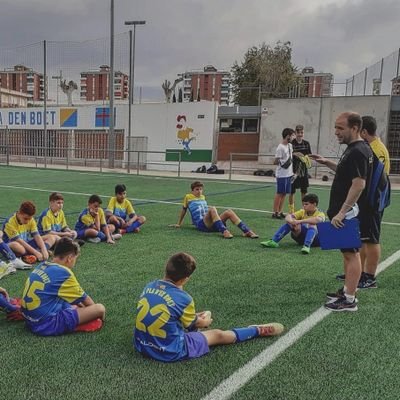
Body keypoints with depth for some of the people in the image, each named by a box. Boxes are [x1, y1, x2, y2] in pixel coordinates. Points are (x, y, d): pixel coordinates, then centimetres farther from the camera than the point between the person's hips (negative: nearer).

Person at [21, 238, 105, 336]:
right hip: (47, 324, -9)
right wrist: (94, 309, 20)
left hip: (30, 320, 9)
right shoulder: (64, 273, -14)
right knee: (100, 309, -12)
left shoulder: (42, 266, 9)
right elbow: (84, 298, 2)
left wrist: (80, 305, 27)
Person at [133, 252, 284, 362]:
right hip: (169, 351, -6)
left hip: (141, 344, 6)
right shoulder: (183, 298, -20)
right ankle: (258, 330, 29)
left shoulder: (149, 287, -3)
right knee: (218, 335, 11)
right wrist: (204, 322, 25)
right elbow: (191, 325, 0)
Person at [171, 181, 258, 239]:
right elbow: (184, 210, 21)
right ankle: (224, 231, -53)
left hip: (210, 223, 6)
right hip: (201, 224, -6)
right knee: (212, 209, -35)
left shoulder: (203, 197, 28)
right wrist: (179, 224, 27)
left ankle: (247, 231, -31)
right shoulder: (188, 197, 13)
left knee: (229, 212, -19)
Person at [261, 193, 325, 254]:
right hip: (302, 238, 4)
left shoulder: (320, 214, -11)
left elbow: (317, 220, -37)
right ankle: (274, 241, -21)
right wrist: (292, 222, -33)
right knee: (289, 222, -15)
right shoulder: (302, 212, 4)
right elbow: (288, 216, -10)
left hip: (316, 239, -4)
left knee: (312, 226, -33)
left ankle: (307, 246, -52)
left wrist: (299, 221, -41)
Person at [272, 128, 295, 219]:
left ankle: (280, 212, 19)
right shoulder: (280, 148, -16)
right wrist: (282, 162, -29)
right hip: (282, 175, -8)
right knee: (279, 193, -1)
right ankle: (275, 212, 7)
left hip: (289, 174, 8)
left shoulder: (290, 145, 10)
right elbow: (275, 161, -16)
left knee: (284, 194, 11)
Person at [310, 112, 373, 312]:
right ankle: (347, 290, 29)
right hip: (348, 212, 10)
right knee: (349, 252, 17)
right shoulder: (356, 149, 12)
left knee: (351, 252, -4)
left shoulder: (357, 152, -19)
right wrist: (327, 163, 15)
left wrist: (341, 212, -27)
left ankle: (349, 300, 3)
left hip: (349, 214, -10)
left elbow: (359, 184, -27)